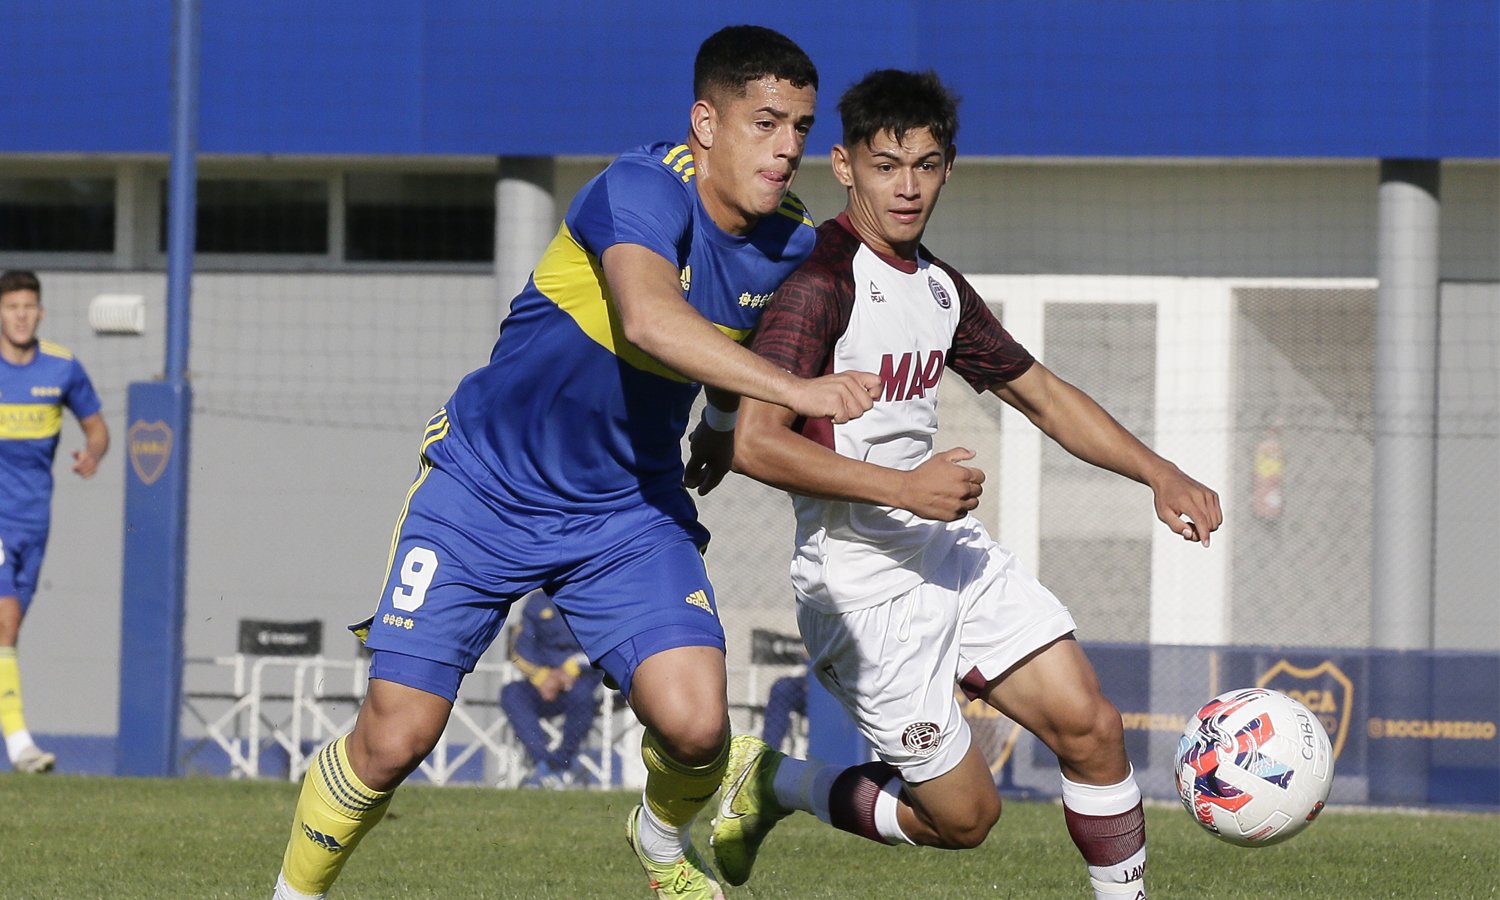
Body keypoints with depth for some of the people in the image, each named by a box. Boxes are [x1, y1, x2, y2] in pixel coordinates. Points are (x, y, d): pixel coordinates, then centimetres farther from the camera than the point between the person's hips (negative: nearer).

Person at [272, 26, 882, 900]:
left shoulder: (791, 245, -5)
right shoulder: (644, 190, -25)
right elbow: (649, 318, -47)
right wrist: (793, 389, -54)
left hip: (630, 508, 4)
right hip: (484, 489, -4)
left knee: (695, 722, -16)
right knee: (394, 737, -8)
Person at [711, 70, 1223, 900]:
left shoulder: (939, 287, 11)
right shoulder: (822, 280, -17)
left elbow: (1040, 395, 21)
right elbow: (755, 443, -25)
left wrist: (1158, 474, 9)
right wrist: (904, 486, -28)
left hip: (954, 552, 8)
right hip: (866, 588, -8)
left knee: (1088, 726, -4)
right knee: (962, 815, -1)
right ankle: (767, 783, 20)